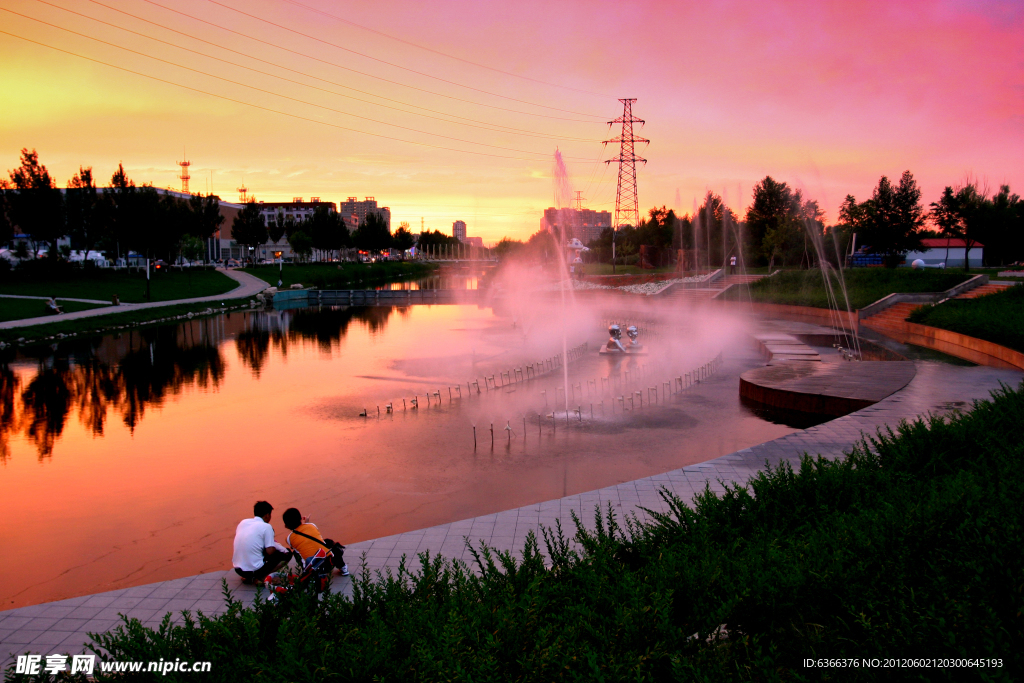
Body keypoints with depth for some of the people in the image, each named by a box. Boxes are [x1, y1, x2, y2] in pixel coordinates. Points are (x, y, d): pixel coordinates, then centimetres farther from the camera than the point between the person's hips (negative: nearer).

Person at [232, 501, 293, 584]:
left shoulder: (243, 522, 8)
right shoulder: (266, 527, -9)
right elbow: (270, 551, -13)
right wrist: (274, 544, 10)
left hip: (238, 570, 6)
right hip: (255, 570, -6)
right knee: (287, 553, 10)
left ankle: (247, 577, 14)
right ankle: (261, 577, -3)